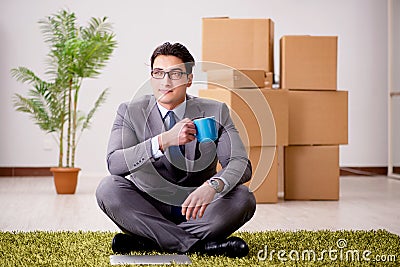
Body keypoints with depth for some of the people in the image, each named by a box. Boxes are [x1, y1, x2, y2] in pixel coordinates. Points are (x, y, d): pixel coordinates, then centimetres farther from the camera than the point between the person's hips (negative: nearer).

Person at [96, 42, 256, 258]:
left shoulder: (215, 112, -1)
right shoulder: (130, 112, -2)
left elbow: (241, 164, -12)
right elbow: (114, 163, -19)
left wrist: (213, 186, -35)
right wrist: (164, 140, -33)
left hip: (195, 211, 0)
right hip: (147, 211, 0)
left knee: (243, 197, -27)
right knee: (108, 187, -27)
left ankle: (147, 241, -24)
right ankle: (196, 245, -28)